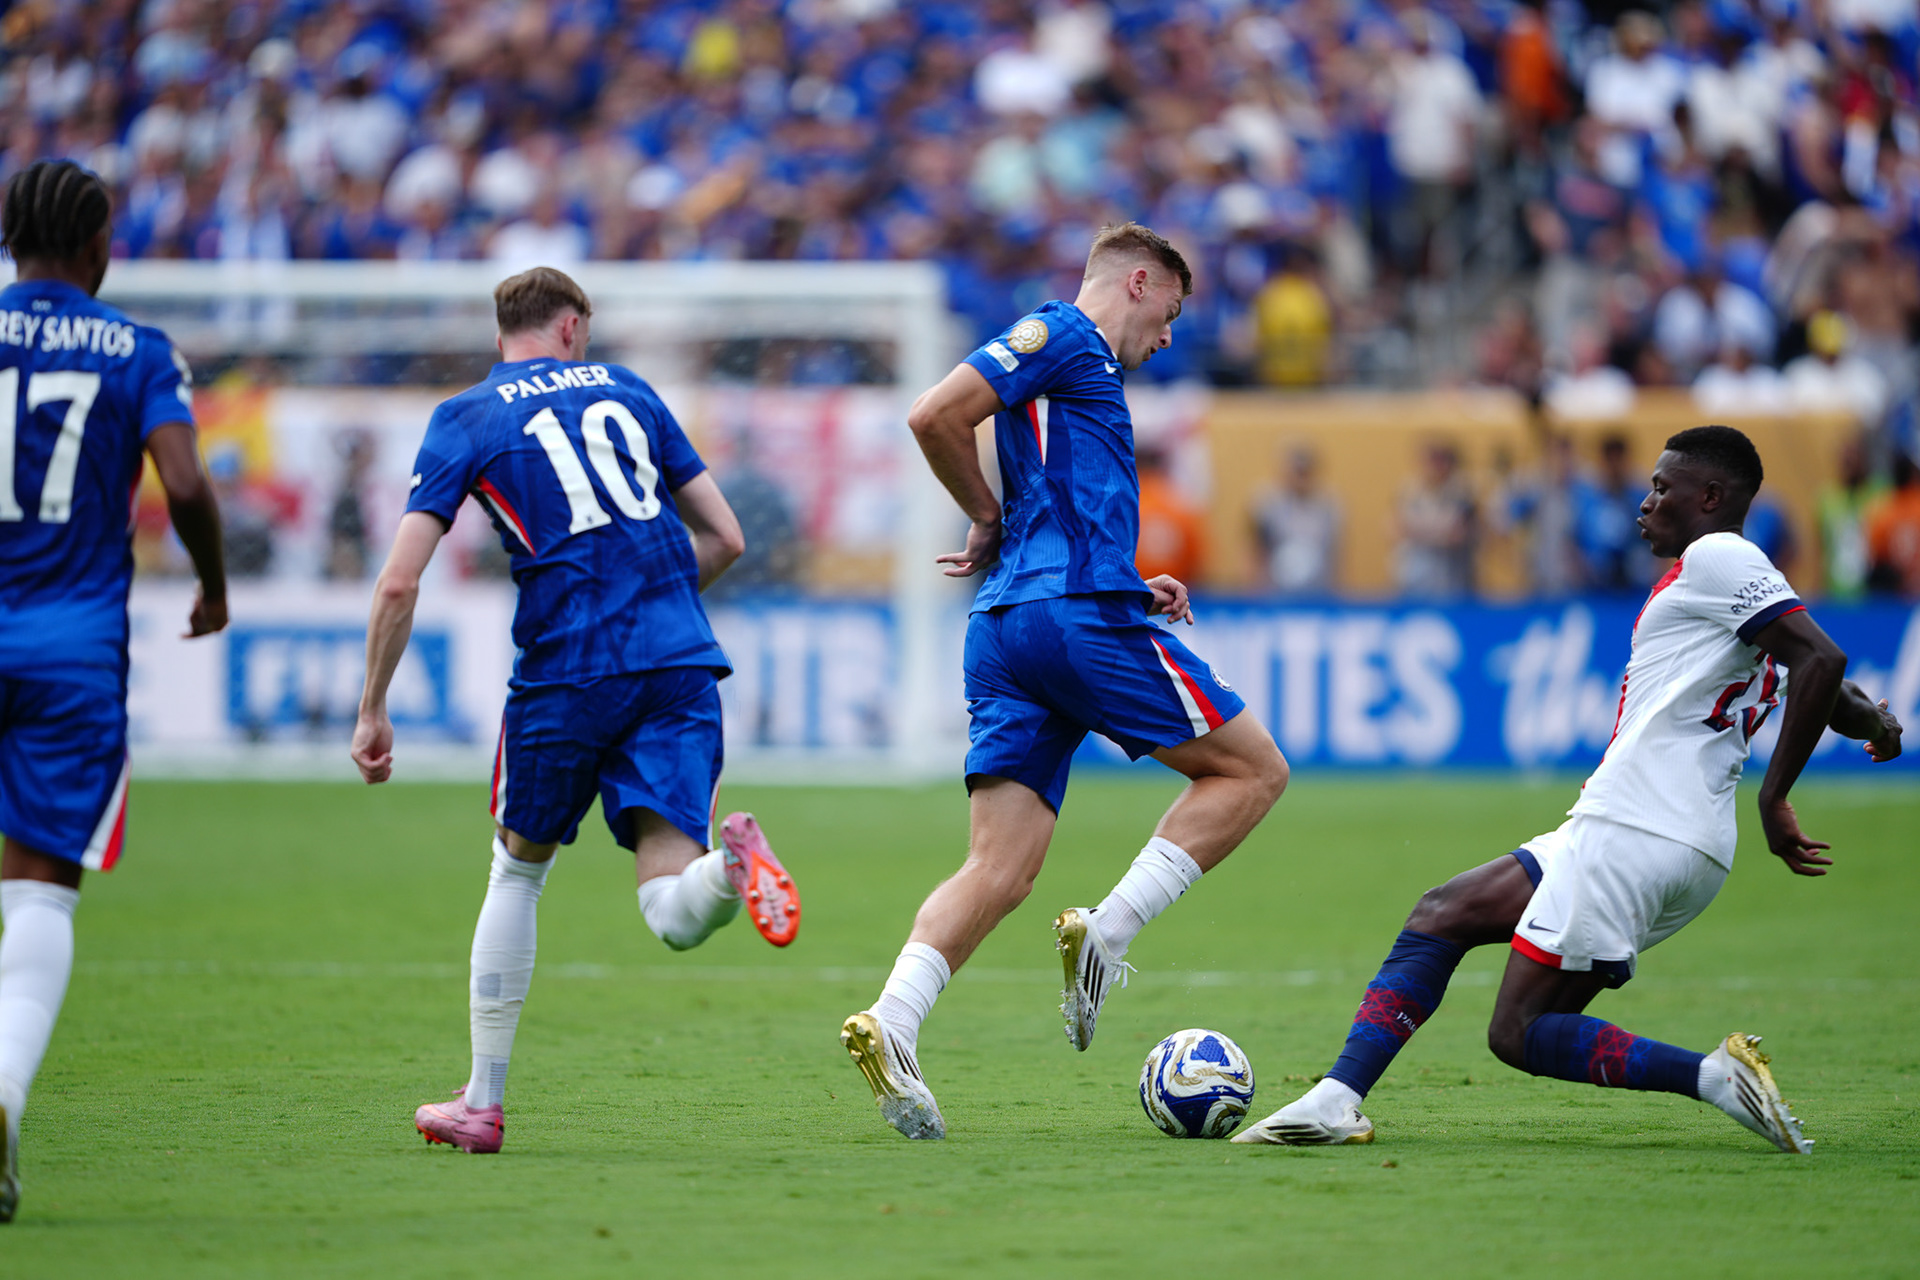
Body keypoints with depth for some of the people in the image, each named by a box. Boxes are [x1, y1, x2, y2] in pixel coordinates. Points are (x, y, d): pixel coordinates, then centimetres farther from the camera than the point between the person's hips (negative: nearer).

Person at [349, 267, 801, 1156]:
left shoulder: (465, 420, 9)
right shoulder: (625, 391, 18)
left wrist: (371, 712, 8)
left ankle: (481, 1102, 23)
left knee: (517, 870, 21)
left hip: (565, 672, -2)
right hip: (681, 664, 2)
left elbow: (398, 584, -1)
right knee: (673, 917, -4)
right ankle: (730, 865, -39)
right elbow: (723, 538, 18)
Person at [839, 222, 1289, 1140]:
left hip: (1006, 624, 9)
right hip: (1076, 616, -9)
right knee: (1253, 769, 3)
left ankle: (890, 1025, -22)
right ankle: (1107, 932, -9)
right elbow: (935, 416, -12)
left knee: (1001, 869, -3)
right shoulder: (1061, 334, 1)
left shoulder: (1087, 375, 29)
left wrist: (1139, 593, 17)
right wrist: (990, 520, 1)